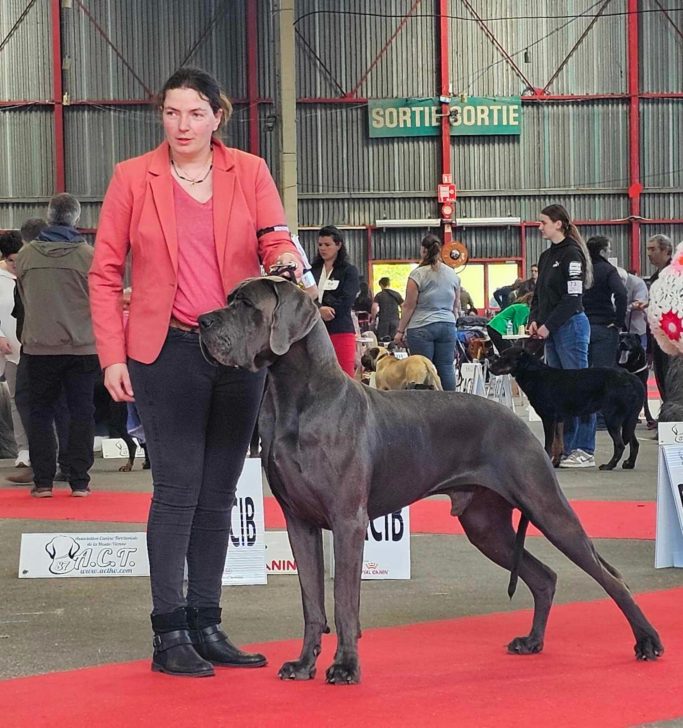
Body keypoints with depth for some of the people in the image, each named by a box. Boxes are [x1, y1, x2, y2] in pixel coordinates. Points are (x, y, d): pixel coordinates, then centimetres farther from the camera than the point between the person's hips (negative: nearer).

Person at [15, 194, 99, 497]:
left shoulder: (26, 254, -2)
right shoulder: (87, 254, -9)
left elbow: (22, 297, 11)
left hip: (38, 346, 1)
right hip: (81, 345, -1)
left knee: (41, 411, 10)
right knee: (81, 412, 6)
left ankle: (43, 481, 7)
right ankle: (79, 481, 6)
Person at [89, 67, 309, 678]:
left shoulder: (249, 172, 6)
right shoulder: (132, 178, 2)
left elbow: (276, 242, -1)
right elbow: (105, 274, 2)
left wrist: (287, 262, -26)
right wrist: (112, 356, -5)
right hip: (167, 352, -3)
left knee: (218, 494, 8)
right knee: (177, 489, -7)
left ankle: (206, 626, 15)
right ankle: (169, 634, -2)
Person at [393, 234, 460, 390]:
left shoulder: (417, 274, -6)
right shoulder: (452, 274, 9)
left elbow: (409, 306, -6)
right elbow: (456, 306, 16)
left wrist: (400, 331, 0)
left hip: (422, 328, -4)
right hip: (448, 325, 4)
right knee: (446, 369, 4)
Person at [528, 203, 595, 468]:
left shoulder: (571, 254, -10)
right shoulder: (546, 256, 16)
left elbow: (573, 297, -15)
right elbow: (539, 293, 20)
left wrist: (549, 325, -14)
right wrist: (534, 319, 4)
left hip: (571, 325, -9)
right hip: (551, 330, 9)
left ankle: (585, 450, -5)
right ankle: (567, 448, 11)